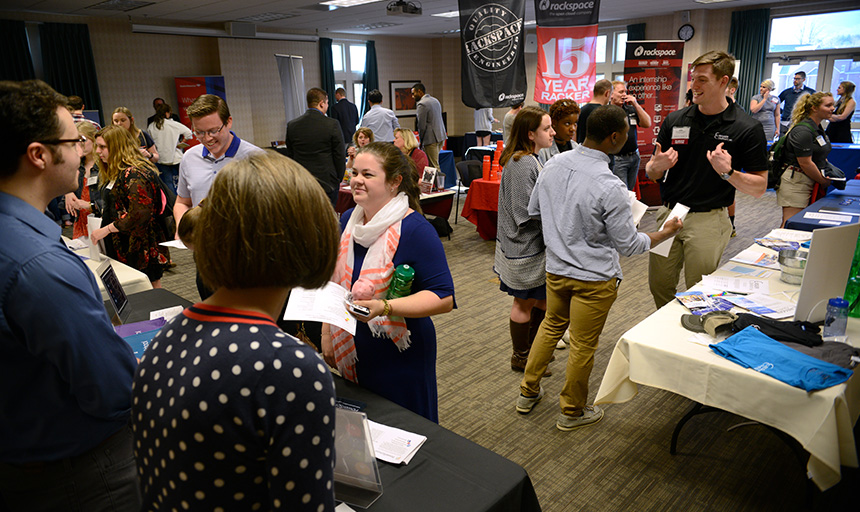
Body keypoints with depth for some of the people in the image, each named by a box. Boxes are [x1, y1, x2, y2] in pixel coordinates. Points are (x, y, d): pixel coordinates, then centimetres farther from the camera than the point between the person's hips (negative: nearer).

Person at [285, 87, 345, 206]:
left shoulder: (291, 125, 3)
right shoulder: (332, 125, -8)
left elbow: (290, 156, 9)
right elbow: (340, 156, -4)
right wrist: (338, 180, 9)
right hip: (327, 184, -3)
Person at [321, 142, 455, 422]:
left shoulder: (415, 229, -17)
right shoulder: (348, 220, 4)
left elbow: (444, 298, -22)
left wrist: (383, 307, -32)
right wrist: (327, 335, 13)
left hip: (400, 357, -6)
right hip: (351, 354, 6)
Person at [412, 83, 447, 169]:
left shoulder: (421, 104, -13)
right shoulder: (435, 100, 16)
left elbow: (421, 125, -15)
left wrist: (421, 141, -4)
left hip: (431, 139, -9)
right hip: (441, 136, 9)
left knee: (433, 165, -6)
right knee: (435, 163, 14)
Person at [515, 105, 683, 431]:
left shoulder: (553, 165, -6)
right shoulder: (609, 188, -25)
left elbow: (533, 211, 8)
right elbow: (629, 245, -14)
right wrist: (666, 233, 2)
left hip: (555, 267, 6)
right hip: (594, 277, -6)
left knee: (552, 324, 26)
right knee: (583, 345, 11)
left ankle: (528, 392, 38)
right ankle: (572, 412, 32)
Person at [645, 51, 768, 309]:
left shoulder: (748, 128, -7)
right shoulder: (675, 120, 3)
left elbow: (759, 187, -6)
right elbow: (651, 172, 9)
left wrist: (728, 172, -23)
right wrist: (657, 165, -14)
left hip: (708, 220, -3)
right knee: (659, 287, 13)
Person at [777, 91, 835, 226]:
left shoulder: (818, 128, 15)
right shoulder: (803, 131, -17)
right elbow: (805, 164, -18)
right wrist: (824, 181, -6)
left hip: (810, 182, 10)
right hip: (796, 182, -10)